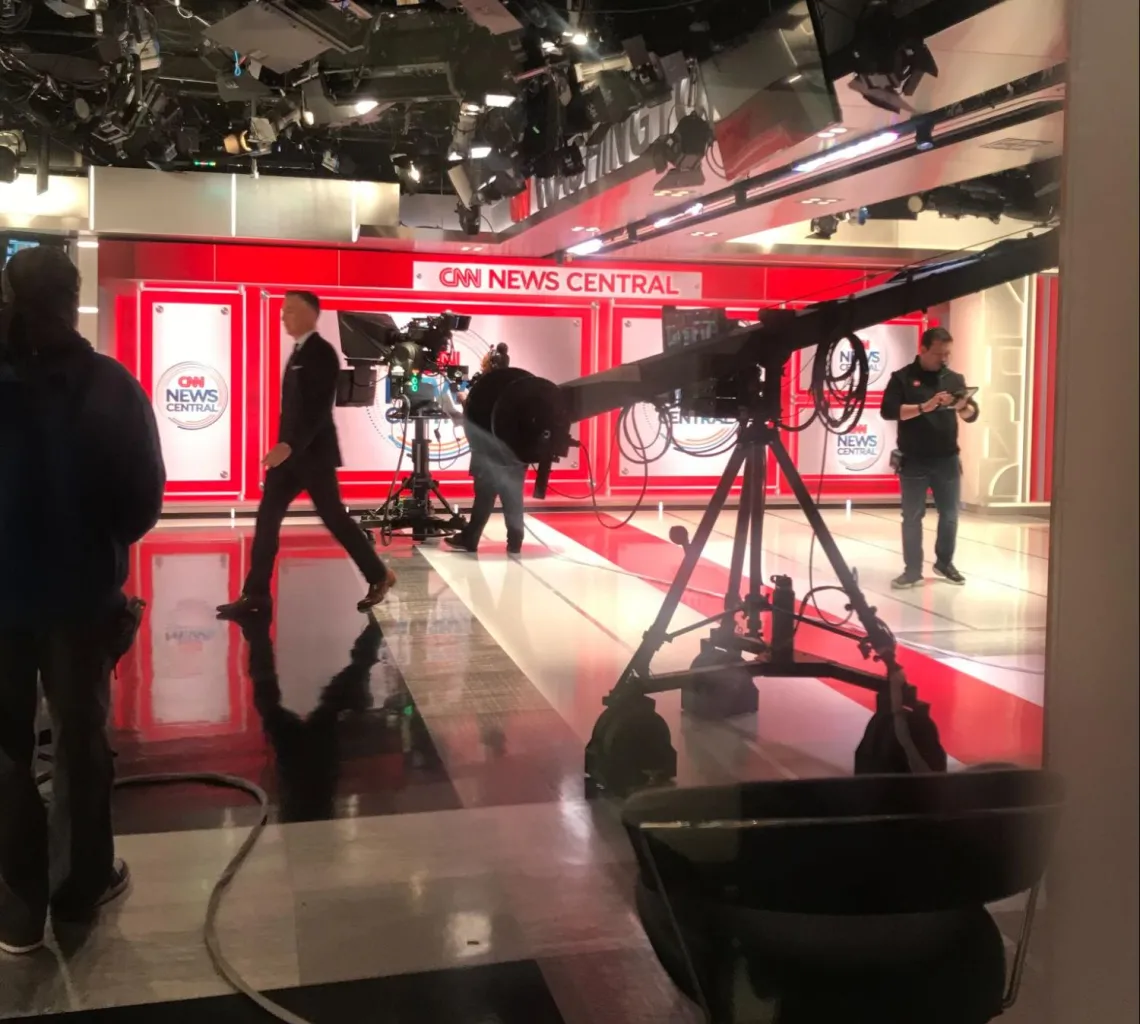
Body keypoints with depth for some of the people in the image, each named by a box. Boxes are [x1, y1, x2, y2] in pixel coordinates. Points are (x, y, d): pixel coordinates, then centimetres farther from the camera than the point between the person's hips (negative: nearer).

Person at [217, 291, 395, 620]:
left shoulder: (322, 353, -13)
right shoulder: (298, 352, 16)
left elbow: (319, 408, -22)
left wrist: (289, 445, -30)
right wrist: (284, 446, 18)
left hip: (314, 452, -9)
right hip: (290, 451, 9)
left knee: (334, 517, 0)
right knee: (267, 518, 2)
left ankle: (379, 576, 17)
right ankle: (255, 595, 4)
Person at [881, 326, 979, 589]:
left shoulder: (955, 379, 9)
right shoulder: (902, 377, -3)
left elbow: (972, 415, 5)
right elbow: (888, 411, -15)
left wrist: (964, 407, -19)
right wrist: (924, 407, -25)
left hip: (947, 459, 4)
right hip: (913, 461, -3)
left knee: (950, 515, 10)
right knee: (912, 517, 1)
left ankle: (944, 563, 26)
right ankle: (912, 570, 9)